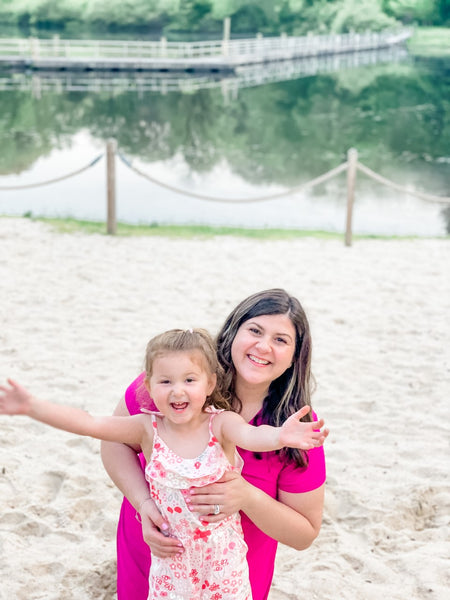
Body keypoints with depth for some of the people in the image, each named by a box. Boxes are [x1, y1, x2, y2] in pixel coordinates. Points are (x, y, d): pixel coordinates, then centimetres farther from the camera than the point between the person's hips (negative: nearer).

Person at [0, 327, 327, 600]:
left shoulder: (220, 423, -17)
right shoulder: (149, 428, -10)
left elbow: (250, 435, -37)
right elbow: (89, 423, -13)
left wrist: (279, 436, -60)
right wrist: (31, 406, -21)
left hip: (224, 563, -1)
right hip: (171, 564, 2)